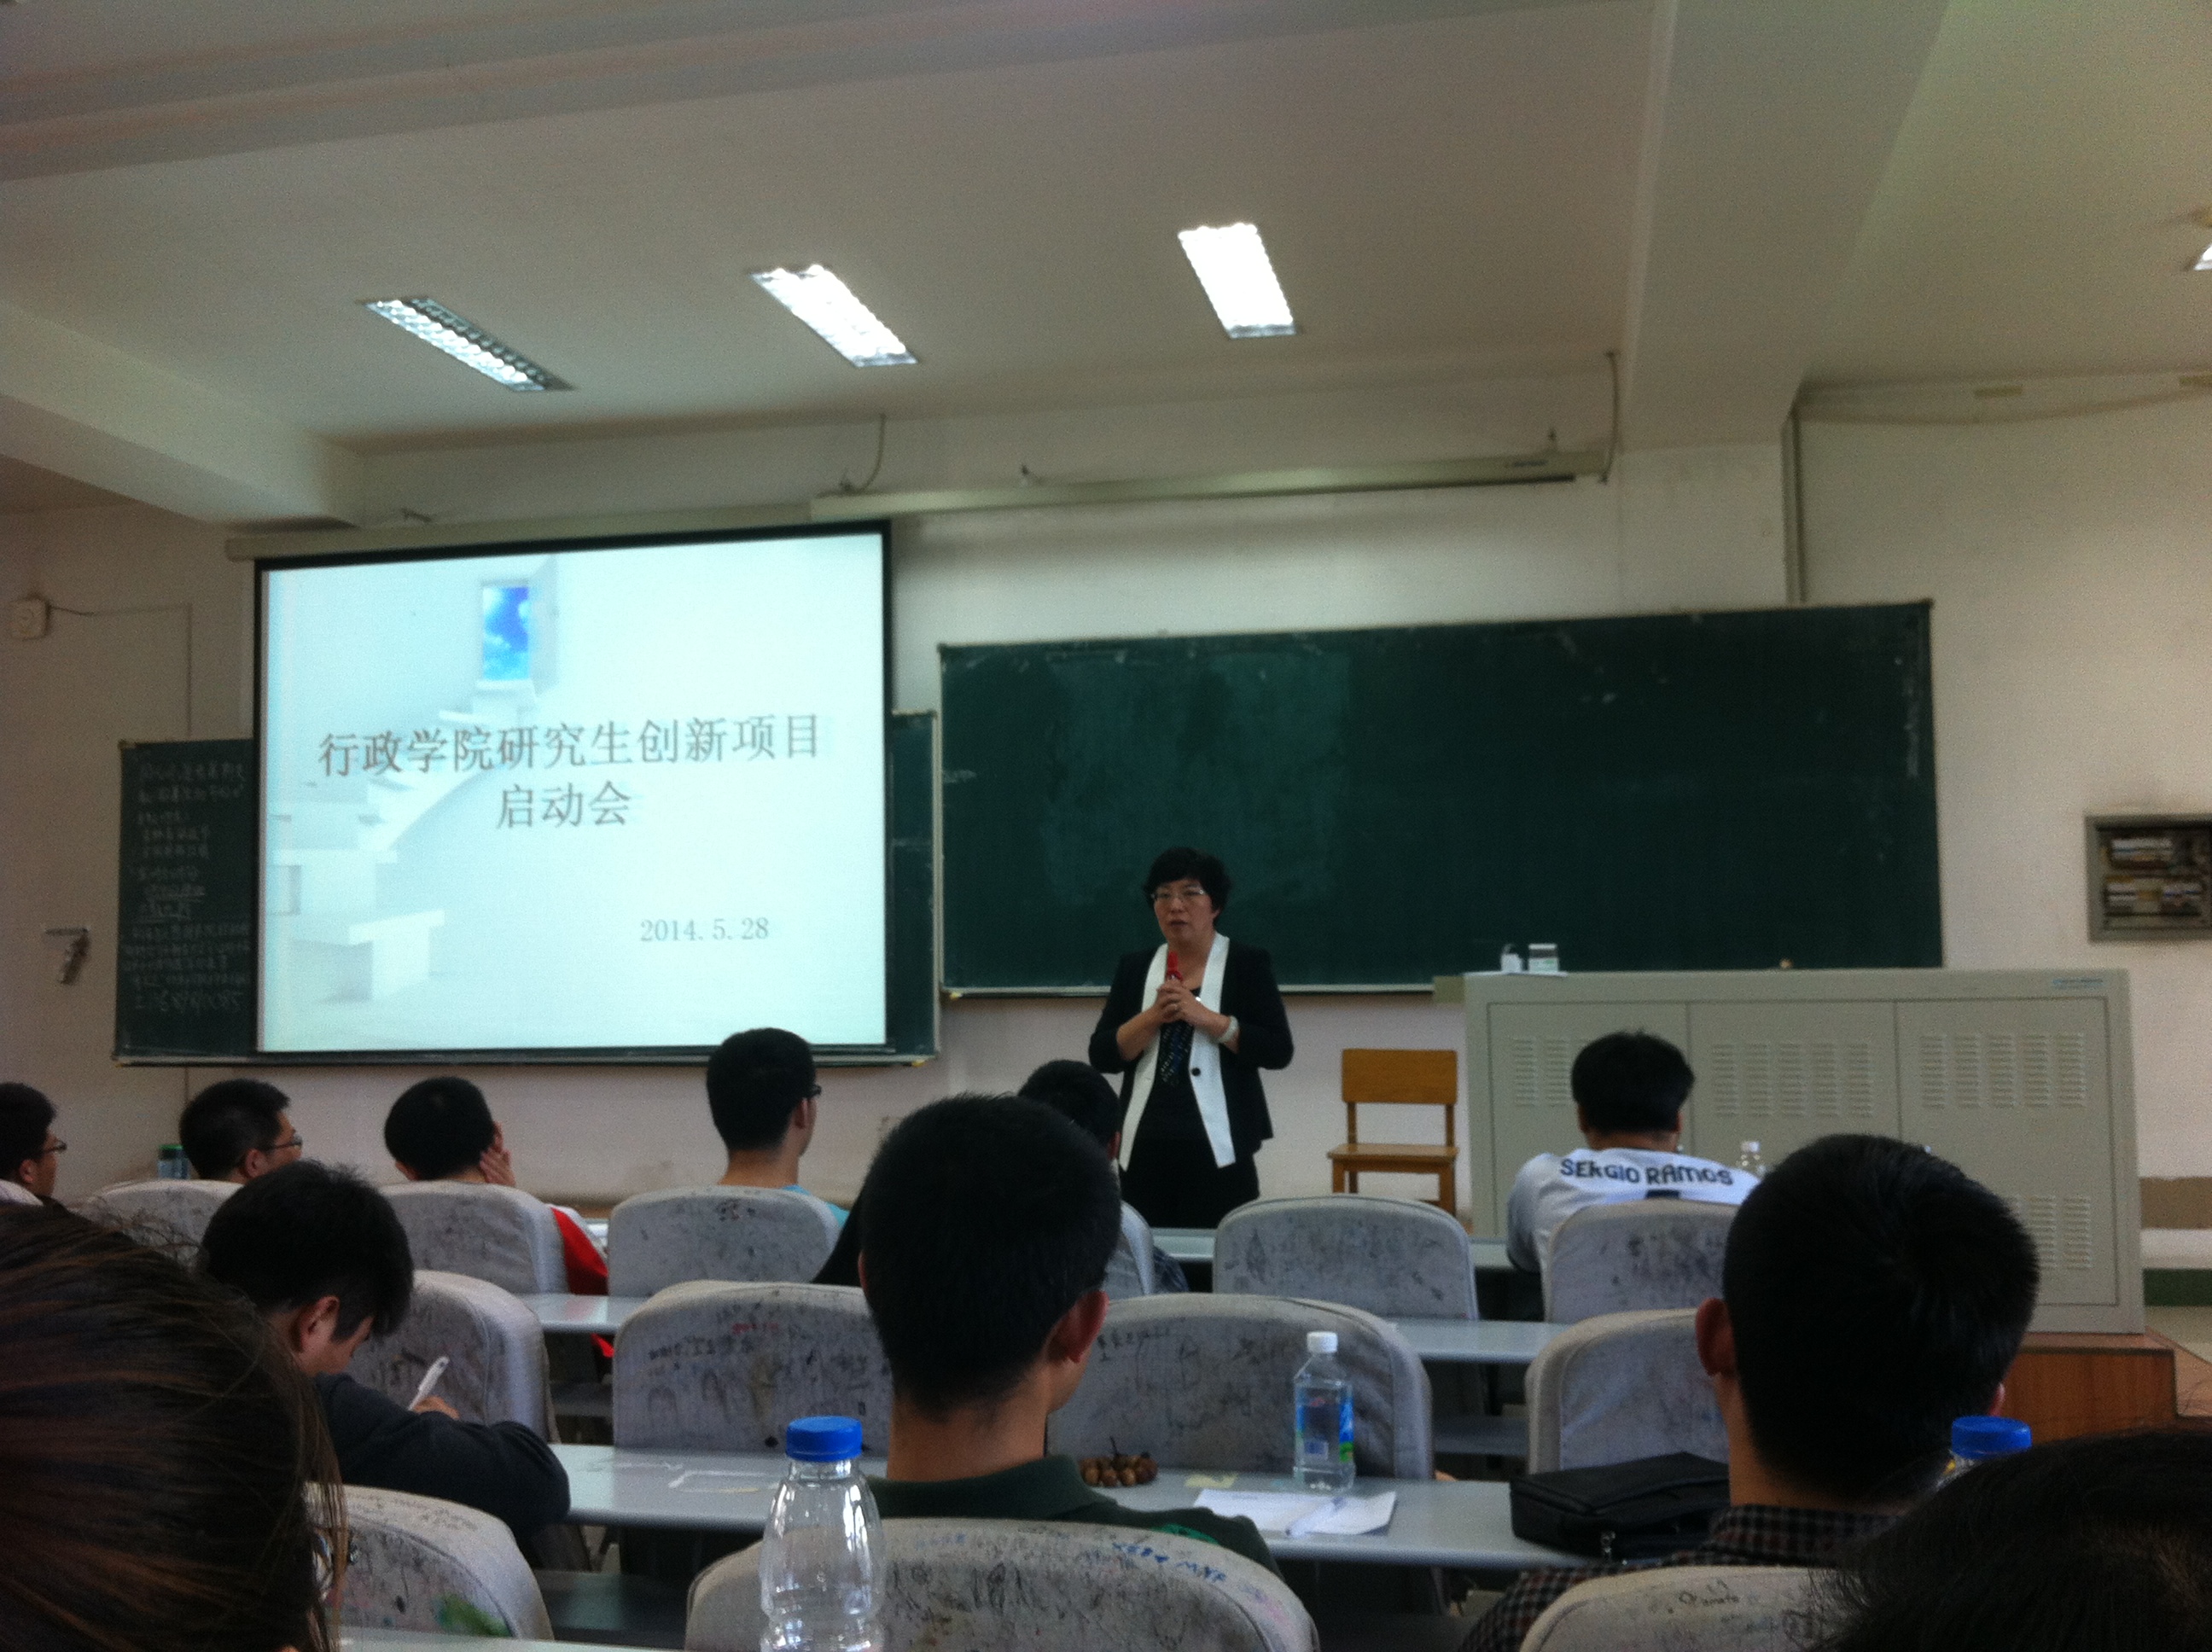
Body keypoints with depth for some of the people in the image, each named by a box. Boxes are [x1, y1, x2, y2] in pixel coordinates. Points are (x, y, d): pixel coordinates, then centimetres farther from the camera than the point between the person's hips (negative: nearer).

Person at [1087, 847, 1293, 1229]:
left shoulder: (1246, 964, 3)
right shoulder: (1135, 968, 11)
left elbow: (1278, 1050, -6)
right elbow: (1102, 1056, 6)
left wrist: (1204, 1016, -14)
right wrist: (1153, 1017, -9)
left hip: (1217, 1147, -3)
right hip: (1145, 1148, 3)